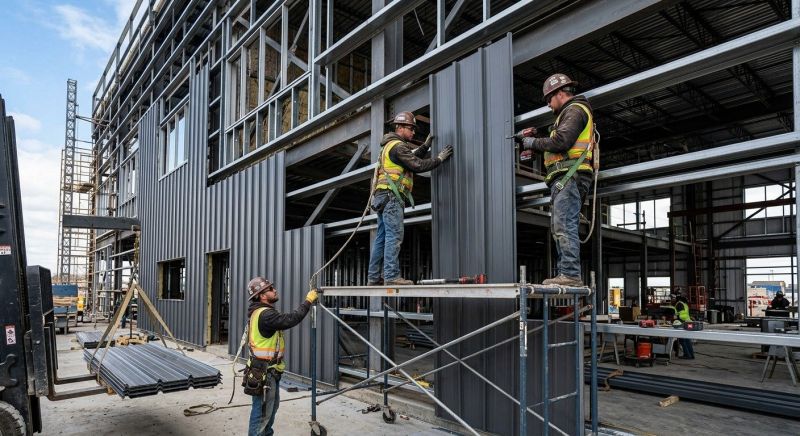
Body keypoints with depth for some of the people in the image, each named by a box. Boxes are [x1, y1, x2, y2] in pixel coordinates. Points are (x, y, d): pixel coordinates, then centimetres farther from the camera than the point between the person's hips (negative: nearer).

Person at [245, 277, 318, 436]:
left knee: (273, 405, 24)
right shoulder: (265, 314, -24)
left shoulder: (261, 311, 11)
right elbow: (290, 320, -29)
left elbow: (284, 321, 11)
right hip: (263, 371, -11)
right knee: (262, 410, -2)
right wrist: (308, 301, -21)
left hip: (268, 369, 11)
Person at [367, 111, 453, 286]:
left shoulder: (391, 146, 25)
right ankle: (392, 276, -16)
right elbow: (418, 166, -12)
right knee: (394, 236, -13)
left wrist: (425, 146, 23)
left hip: (382, 198, 10)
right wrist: (440, 158, -3)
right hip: (391, 196, -10)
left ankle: (373, 278, 8)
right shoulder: (398, 146, -7)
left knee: (381, 237, 7)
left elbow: (412, 159, 29)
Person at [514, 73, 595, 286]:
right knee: (560, 229, 8)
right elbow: (559, 148, 23)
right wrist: (531, 142, 15)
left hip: (569, 176, -11)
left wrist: (533, 143, -5)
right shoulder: (571, 113, 30)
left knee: (564, 227, -16)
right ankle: (566, 274, 8)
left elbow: (561, 142, -18)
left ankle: (571, 274, -17)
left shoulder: (575, 110, -2)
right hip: (564, 180, 11)